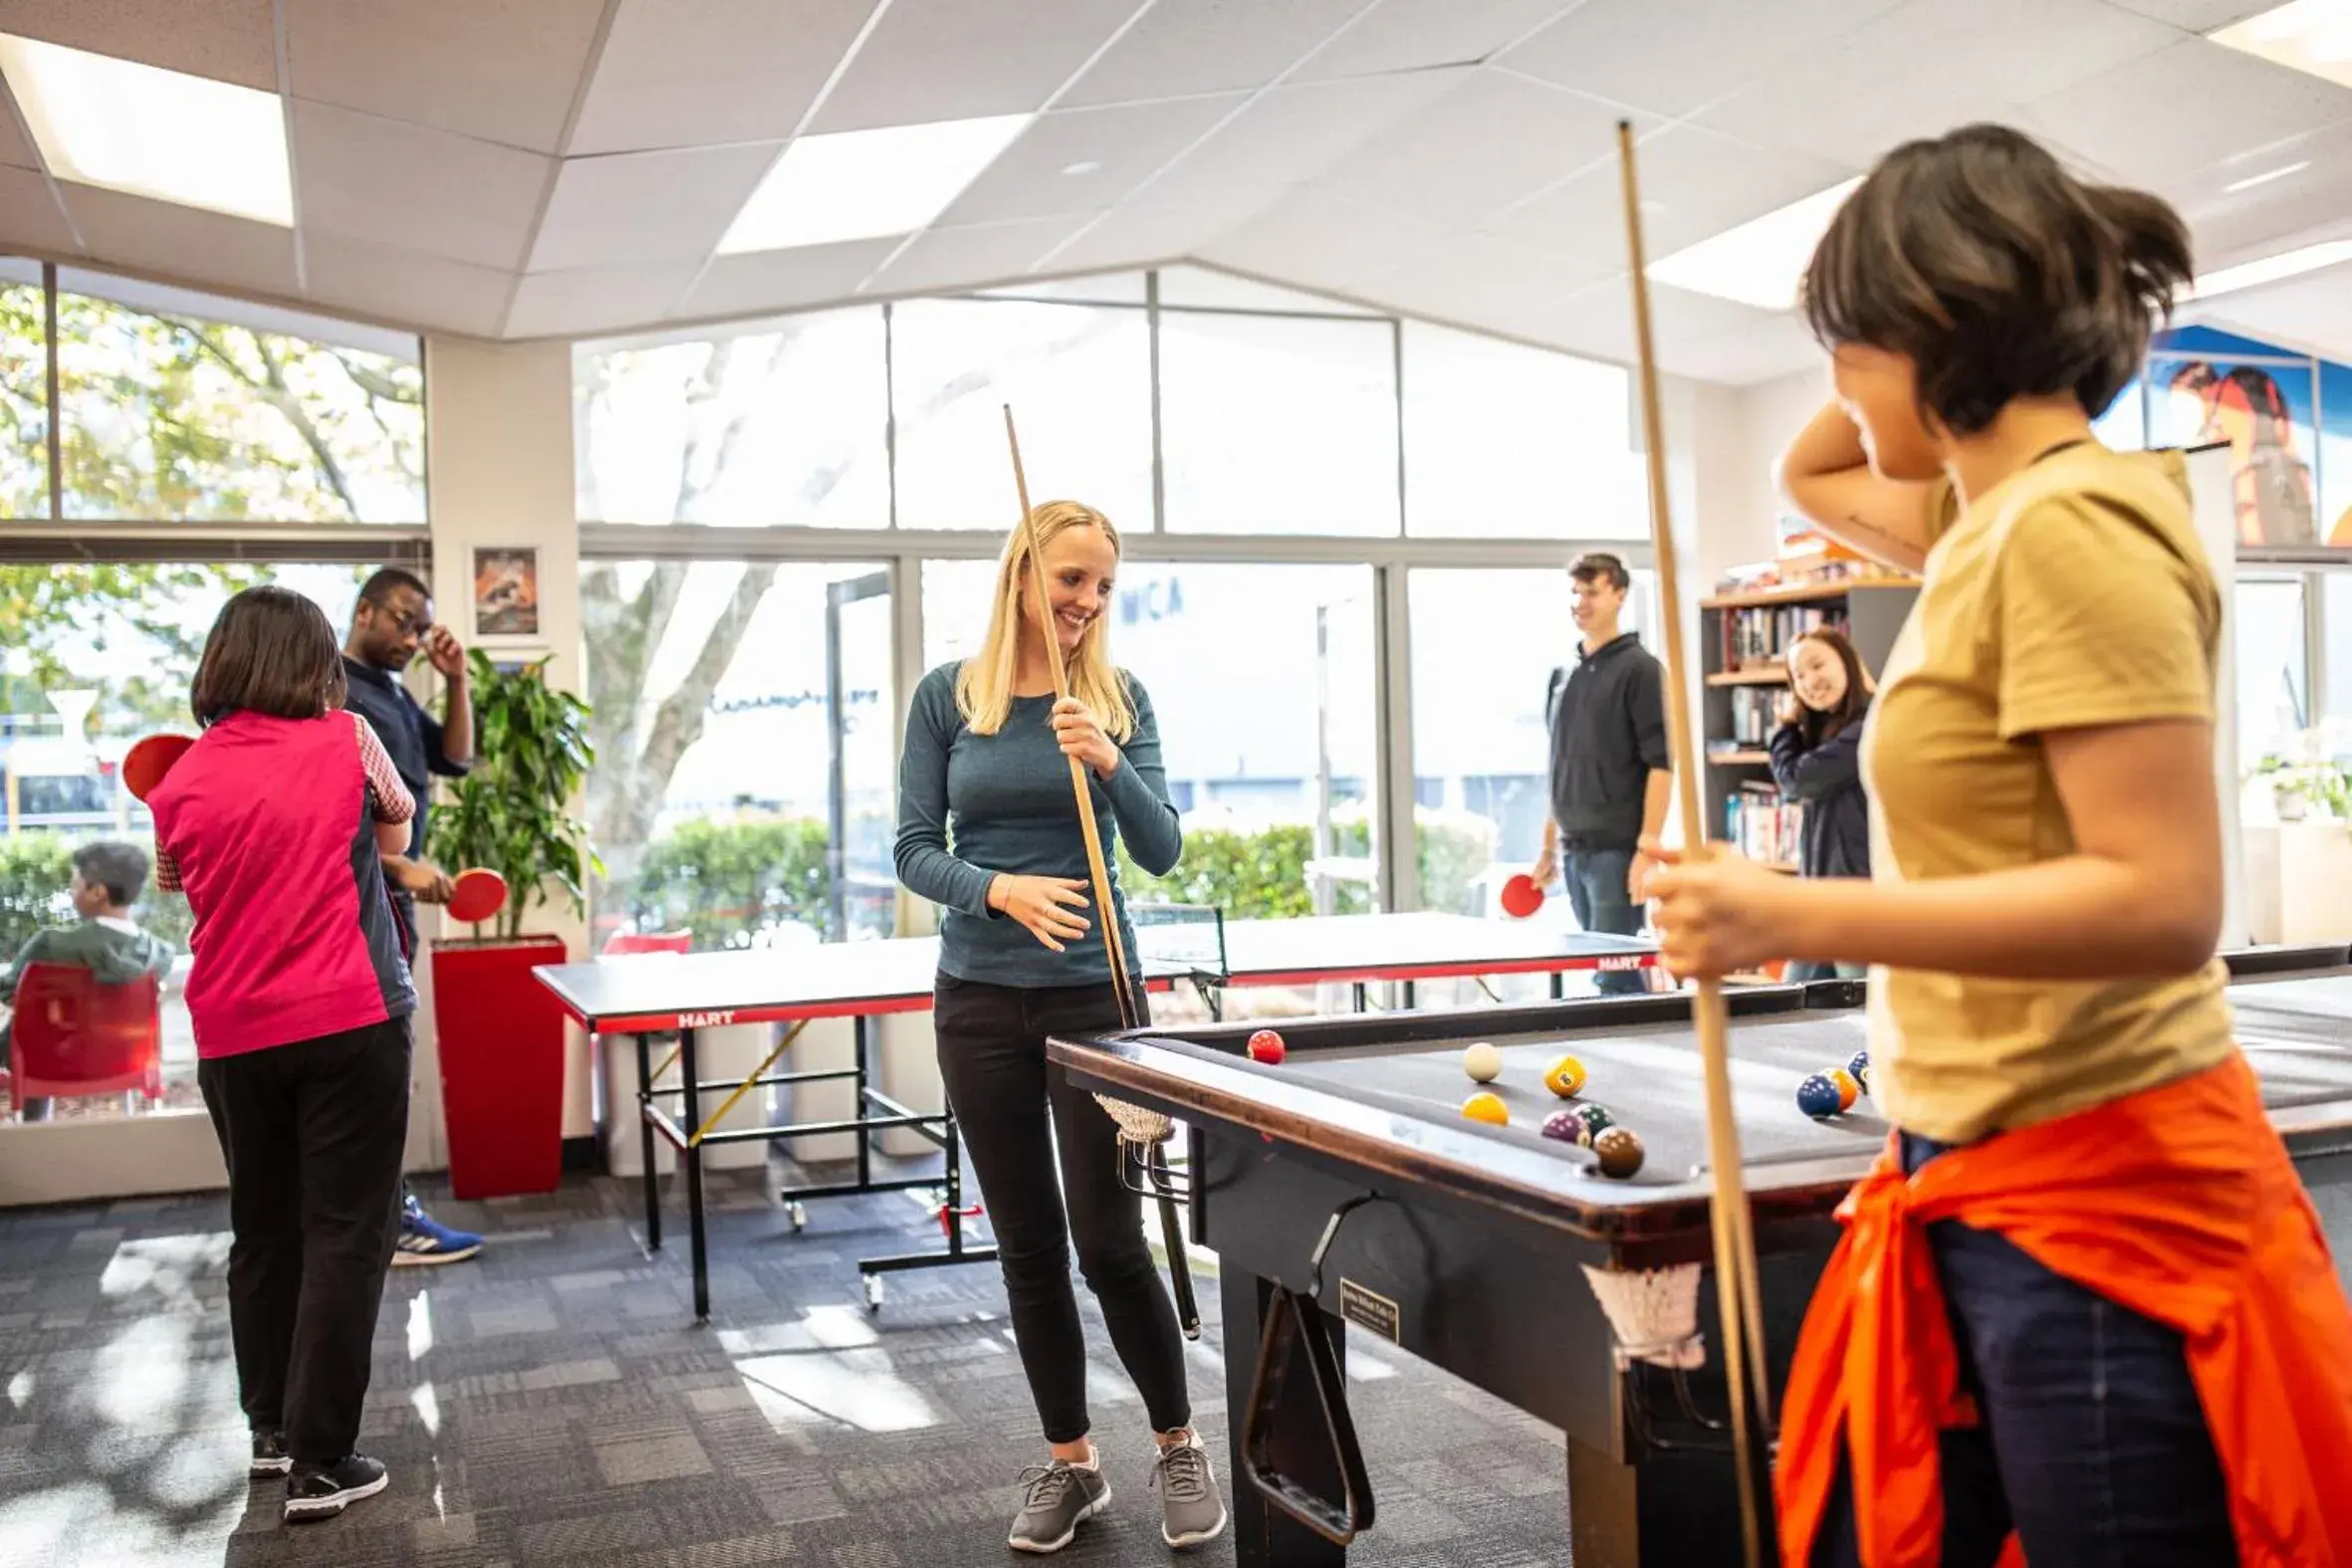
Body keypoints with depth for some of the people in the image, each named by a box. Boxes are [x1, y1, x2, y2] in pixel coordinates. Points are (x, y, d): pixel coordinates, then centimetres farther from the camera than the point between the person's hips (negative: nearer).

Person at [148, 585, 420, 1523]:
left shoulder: (184, 779, 1)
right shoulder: (344, 739, -4)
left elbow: (177, 882, 17)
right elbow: (395, 835, 13)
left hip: (234, 1035, 4)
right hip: (345, 1023, -3)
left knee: (264, 1230, 18)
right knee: (344, 1236, 2)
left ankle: (272, 1427, 31)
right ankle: (318, 1461, 3)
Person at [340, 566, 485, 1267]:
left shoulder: (394, 692, 16)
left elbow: (455, 759, 14)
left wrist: (457, 684, 2)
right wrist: (400, 864, -23)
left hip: (387, 891, 10)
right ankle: (390, 1222, -6)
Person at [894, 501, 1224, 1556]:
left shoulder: (1119, 697, 0)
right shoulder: (947, 696, 0)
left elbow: (1162, 851, -5)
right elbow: (915, 849, -1)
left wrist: (1110, 765, -23)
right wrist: (1001, 889, -20)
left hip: (1094, 992, -1)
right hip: (980, 999, 2)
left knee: (1108, 1239, -2)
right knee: (1027, 1244, 8)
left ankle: (1179, 1446, 19)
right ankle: (1070, 1461, 24)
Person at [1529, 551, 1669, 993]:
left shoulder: (1639, 669, -7)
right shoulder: (1563, 676, 13)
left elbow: (1660, 764, -12)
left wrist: (1647, 849, -18)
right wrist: (1549, 847, 16)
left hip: (1618, 850, -7)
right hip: (1575, 852, 7)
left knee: (1613, 973, -7)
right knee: (1614, 969, 11)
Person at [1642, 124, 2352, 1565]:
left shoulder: (2075, 524, -18)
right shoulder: (1995, 515, 10)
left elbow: (2167, 901, -24)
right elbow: (1810, 481, 30)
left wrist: (1796, 918, -26)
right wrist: (1906, 377, 11)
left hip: (2104, 1206, -9)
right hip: (1977, 1186, 10)